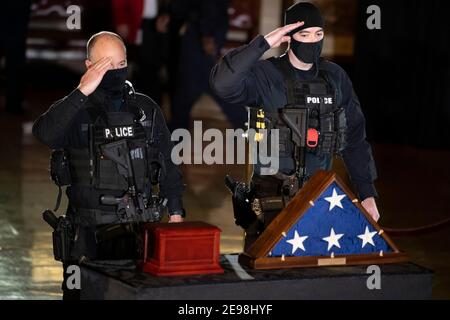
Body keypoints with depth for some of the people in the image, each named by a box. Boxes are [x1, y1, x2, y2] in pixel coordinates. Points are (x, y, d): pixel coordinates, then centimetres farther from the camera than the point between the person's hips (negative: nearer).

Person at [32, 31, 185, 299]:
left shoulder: (146, 108, 9)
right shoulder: (76, 111, -2)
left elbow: (168, 165, 15)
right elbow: (45, 134, -24)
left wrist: (176, 212, 9)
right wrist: (82, 92, -24)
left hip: (142, 229, 2)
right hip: (90, 234, -2)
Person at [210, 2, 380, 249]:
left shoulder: (335, 77, 9)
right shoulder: (265, 75, -7)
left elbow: (355, 137, 13)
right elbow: (222, 83, -27)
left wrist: (367, 194, 9)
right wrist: (263, 43, -26)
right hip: (274, 199, -4)